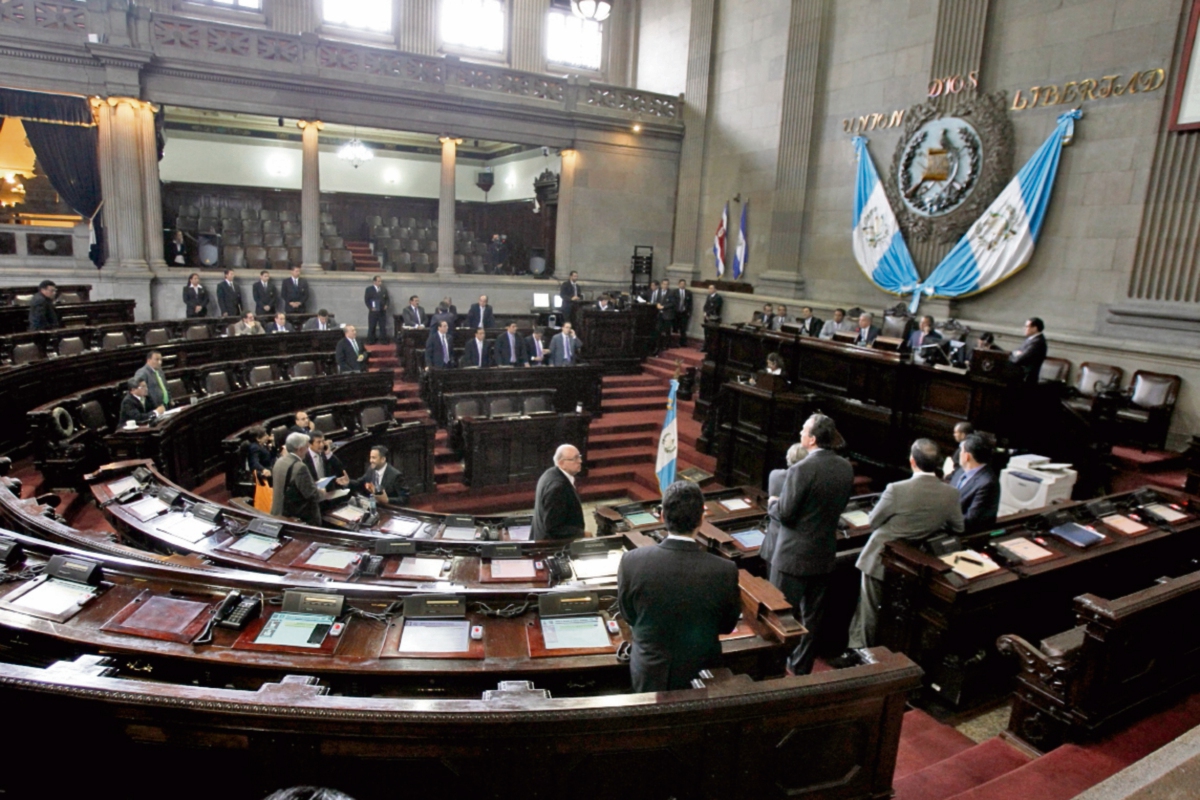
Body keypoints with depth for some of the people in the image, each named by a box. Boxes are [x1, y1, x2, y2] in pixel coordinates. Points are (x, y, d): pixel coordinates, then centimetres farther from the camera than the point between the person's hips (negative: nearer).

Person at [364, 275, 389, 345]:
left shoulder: (384, 290, 10)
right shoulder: (369, 289, 0)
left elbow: (387, 299, 15)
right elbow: (366, 300, -2)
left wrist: (386, 305, -4)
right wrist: (371, 307, -14)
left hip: (382, 311, 3)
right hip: (373, 312, -3)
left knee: (383, 327, 4)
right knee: (372, 328, 2)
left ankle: (383, 341, 10)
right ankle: (370, 342, 9)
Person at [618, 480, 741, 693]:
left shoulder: (631, 562, -22)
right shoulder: (725, 571, -24)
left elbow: (628, 616, -4)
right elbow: (727, 625, -5)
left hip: (649, 676, 1)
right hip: (699, 677, 0)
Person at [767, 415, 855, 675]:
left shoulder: (802, 469, -23)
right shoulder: (846, 468, -1)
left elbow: (784, 514, -19)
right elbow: (839, 506, 11)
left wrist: (771, 504, 1)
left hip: (794, 555, -7)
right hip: (825, 555, 7)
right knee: (812, 616, 17)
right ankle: (802, 667, 30)